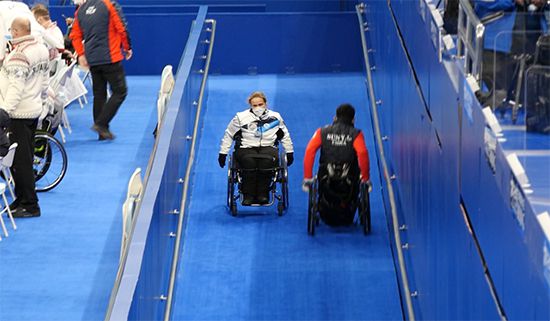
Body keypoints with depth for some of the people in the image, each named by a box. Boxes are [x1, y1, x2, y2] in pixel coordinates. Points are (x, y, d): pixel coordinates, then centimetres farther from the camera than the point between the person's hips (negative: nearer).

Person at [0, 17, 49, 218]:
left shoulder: (19, 56, -21)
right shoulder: (41, 49, 7)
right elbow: (44, 79, 17)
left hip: (18, 113, -10)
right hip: (35, 109, 10)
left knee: (20, 160, -4)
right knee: (26, 158, 17)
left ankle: (30, 205, -1)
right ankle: (22, 198, 25)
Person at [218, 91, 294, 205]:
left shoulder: (275, 117, 14)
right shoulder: (241, 117, 8)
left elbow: (285, 136, 26)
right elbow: (228, 135, 15)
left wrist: (289, 153, 23)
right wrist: (223, 153, 11)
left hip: (268, 147, 1)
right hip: (246, 148, -1)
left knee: (267, 160, -36)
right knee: (249, 161, -36)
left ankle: (262, 195, -29)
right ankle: (248, 195, -32)